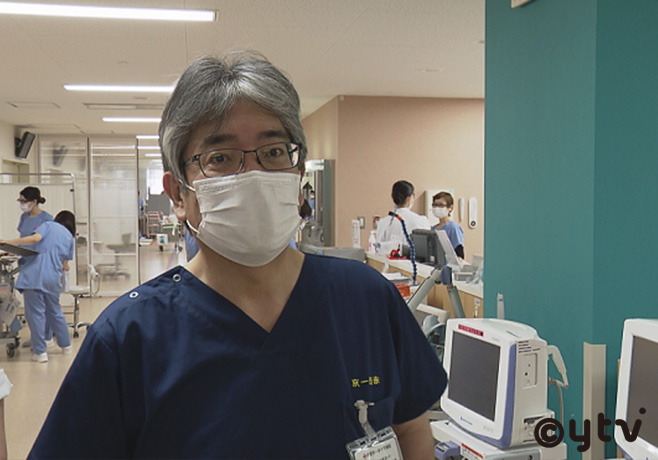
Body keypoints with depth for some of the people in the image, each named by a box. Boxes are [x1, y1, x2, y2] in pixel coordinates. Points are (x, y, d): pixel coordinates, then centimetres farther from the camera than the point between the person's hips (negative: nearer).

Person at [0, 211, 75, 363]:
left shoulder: (48, 225, 9)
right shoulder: (69, 237, 19)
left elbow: (35, 238, -12)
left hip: (34, 274, -4)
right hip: (53, 278, 4)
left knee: (35, 313, 0)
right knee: (55, 312, 21)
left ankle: (40, 352, 1)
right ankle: (66, 345, 30)